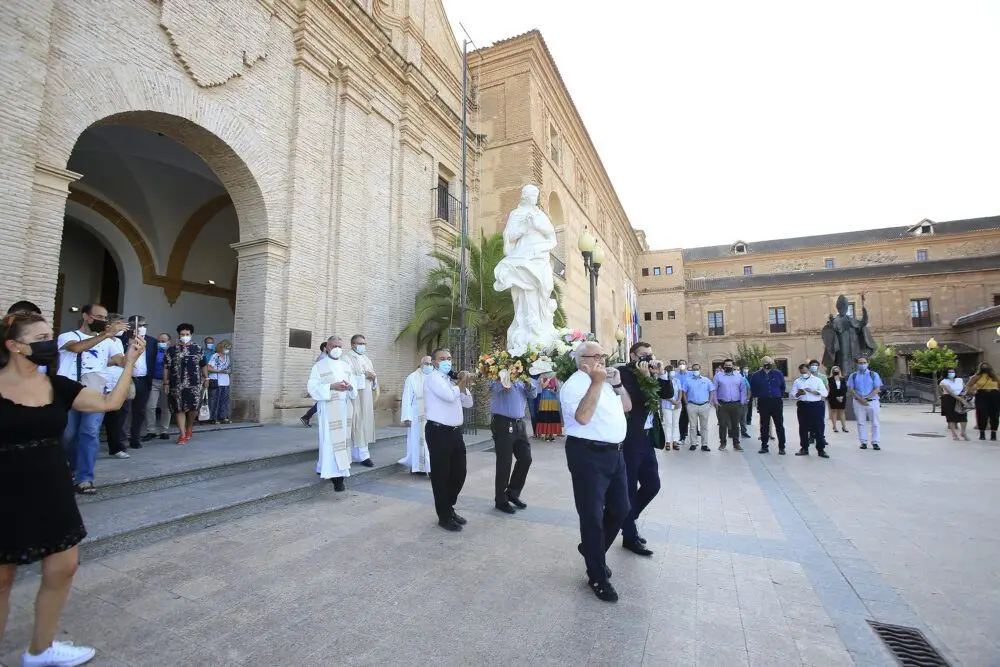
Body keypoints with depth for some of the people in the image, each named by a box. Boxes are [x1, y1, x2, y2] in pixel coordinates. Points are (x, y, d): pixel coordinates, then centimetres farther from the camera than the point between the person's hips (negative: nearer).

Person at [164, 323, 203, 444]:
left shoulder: (198, 349, 9)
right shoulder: (171, 350, 6)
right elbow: (166, 368, 5)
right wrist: (166, 383, 1)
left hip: (194, 384, 0)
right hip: (176, 385, 0)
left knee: (194, 407, -7)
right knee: (179, 408, 2)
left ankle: (190, 426, 22)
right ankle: (183, 434, 10)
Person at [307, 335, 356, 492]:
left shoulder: (347, 366, 14)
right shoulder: (319, 365, 0)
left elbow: (355, 386, 11)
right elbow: (312, 387, -9)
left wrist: (350, 387, -13)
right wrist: (331, 387, -22)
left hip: (345, 407, 6)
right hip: (329, 408, -5)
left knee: (342, 438, 11)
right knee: (332, 440, -8)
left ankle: (324, 468, 29)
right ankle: (337, 475, -6)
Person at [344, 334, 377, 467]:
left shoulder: (367, 358, 20)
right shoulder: (347, 358, -4)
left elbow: (373, 375, 18)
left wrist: (373, 377, -4)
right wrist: (364, 376, -17)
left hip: (367, 398, 7)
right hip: (354, 397, -7)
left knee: (365, 424, 7)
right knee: (357, 425, -6)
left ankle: (356, 455, 14)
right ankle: (363, 455, -2)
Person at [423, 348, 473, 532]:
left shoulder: (452, 380, 17)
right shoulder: (433, 378, -7)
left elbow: (468, 403, 18)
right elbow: (450, 396, -23)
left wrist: (464, 385, 2)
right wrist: (462, 382, -5)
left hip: (455, 432, 8)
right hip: (438, 432, -8)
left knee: (459, 473, 14)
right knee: (441, 475, 4)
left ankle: (449, 508, 33)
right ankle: (444, 516, 18)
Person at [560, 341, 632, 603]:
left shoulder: (606, 381, 14)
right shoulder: (575, 384, -13)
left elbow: (627, 407, 18)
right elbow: (583, 417, -27)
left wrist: (617, 384, 2)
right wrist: (597, 382, -26)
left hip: (614, 453, 9)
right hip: (589, 455, -9)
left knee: (620, 509, 19)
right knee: (593, 516, 3)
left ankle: (592, 550, 41)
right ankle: (597, 577, 20)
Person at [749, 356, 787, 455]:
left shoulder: (778, 374, 3)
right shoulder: (756, 376, 1)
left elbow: (783, 387, 15)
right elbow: (753, 389, 14)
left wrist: (780, 395, 9)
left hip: (777, 402, 0)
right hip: (763, 403, 0)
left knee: (779, 425, 4)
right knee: (764, 426, 6)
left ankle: (781, 447, 12)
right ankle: (764, 446, 14)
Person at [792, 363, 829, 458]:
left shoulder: (817, 380, 6)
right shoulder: (797, 381, 12)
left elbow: (824, 393, -4)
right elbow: (793, 395, 5)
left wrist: (812, 391, -16)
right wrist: (799, 394, -15)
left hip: (816, 406, -2)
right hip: (803, 406, 2)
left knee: (819, 428, -2)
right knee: (803, 428, 7)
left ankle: (821, 450, 5)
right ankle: (804, 448, 17)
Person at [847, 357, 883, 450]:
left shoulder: (874, 374, 4)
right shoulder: (853, 375, 7)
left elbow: (877, 389, -2)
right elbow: (850, 389, 2)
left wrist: (867, 398, -13)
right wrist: (860, 399, -10)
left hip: (872, 401, -1)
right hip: (858, 402, 1)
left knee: (875, 423, 2)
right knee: (861, 423, 3)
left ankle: (875, 443, 9)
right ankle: (863, 442, 9)